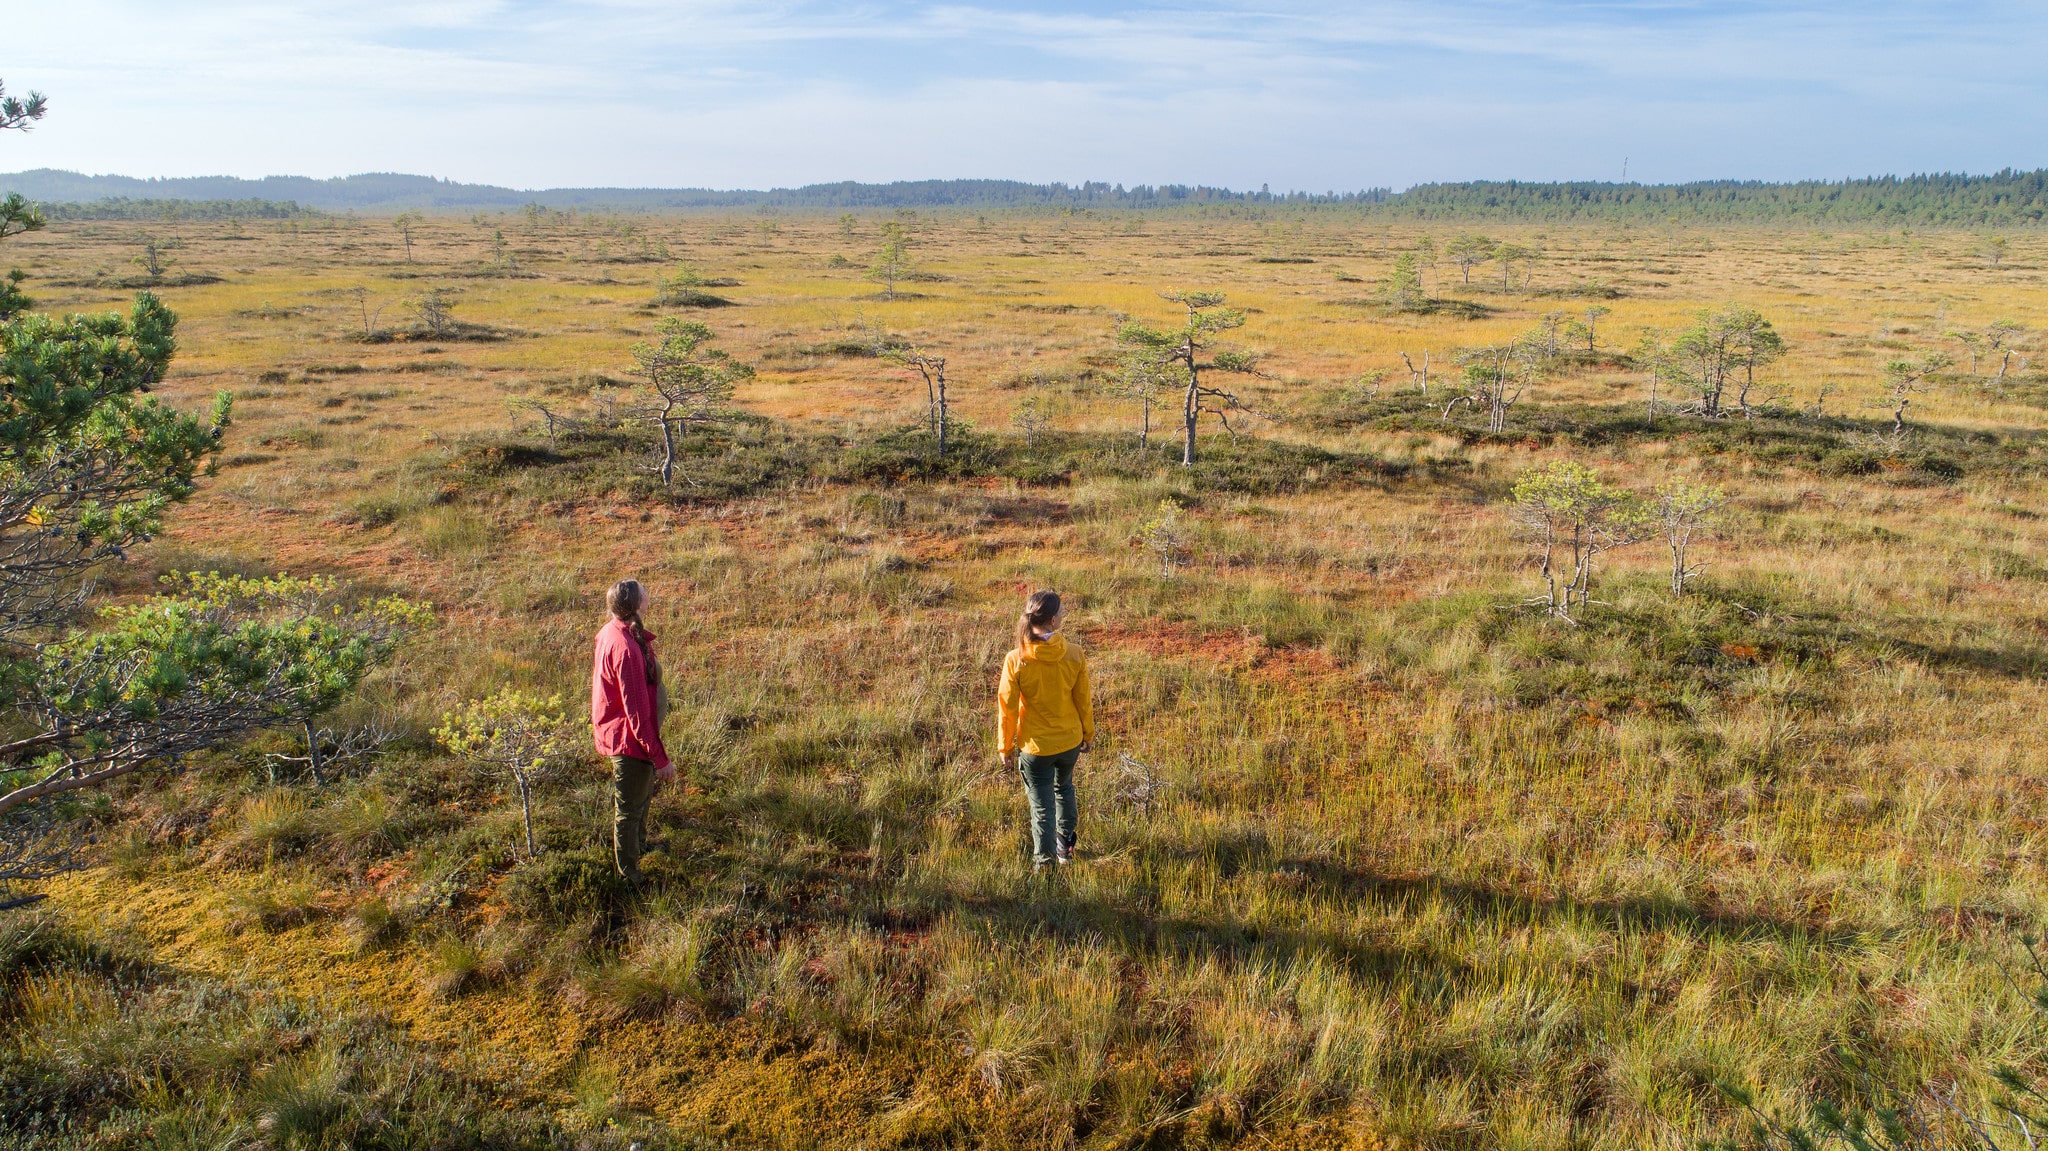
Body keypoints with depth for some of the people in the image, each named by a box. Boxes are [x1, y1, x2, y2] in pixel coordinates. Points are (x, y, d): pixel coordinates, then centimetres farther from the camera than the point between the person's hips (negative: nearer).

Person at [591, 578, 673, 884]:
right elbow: (637, 711, -29)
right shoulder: (625, 647, -32)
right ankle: (630, 876, 24)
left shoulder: (611, 632, -1)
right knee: (629, 808, 7)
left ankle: (640, 844, 54)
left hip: (616, 731, 10)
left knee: (642, 793, 30)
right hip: (630, 741, -10)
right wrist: (659, 757, -24)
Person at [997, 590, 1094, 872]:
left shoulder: (1015, 660, -21)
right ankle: (1065, 847, 44)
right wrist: (1088, 735, 12)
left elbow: (1008, 709, -13)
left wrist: (1005, 748, 1)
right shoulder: (1074, 655, -17)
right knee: (1064, 788, 30)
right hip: (1070, 740, 3)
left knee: (1042, 806, 13)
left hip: (1035, 746, -2)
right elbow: (1083, 701, -6)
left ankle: (1044, 862, 21)